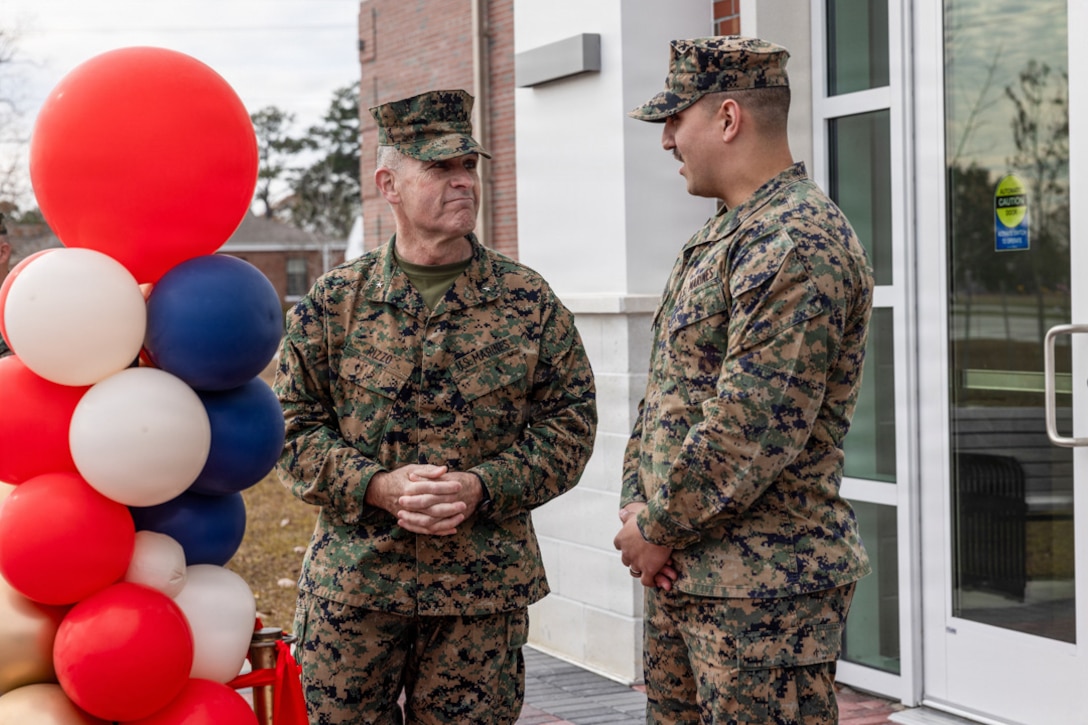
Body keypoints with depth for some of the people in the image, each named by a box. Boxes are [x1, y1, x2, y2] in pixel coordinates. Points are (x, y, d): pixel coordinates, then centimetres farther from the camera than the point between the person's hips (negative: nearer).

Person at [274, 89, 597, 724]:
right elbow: (295, 427, 2)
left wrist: (483, 487, -13)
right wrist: (380, 487, -14)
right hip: (353, 580, 0)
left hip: (486, 591, 0)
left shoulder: (531, 303, 2)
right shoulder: (333, 304, 2)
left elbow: (570, 422, 2)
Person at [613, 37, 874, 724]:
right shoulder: (719, 236, 15)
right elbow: (667, 386, 18)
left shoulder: (798, 244, -18)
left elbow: (754, 427, -24)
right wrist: (638, 501, 4)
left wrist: (659, 528, -14)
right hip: (682, 566, 10)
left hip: (764, 587, -10)